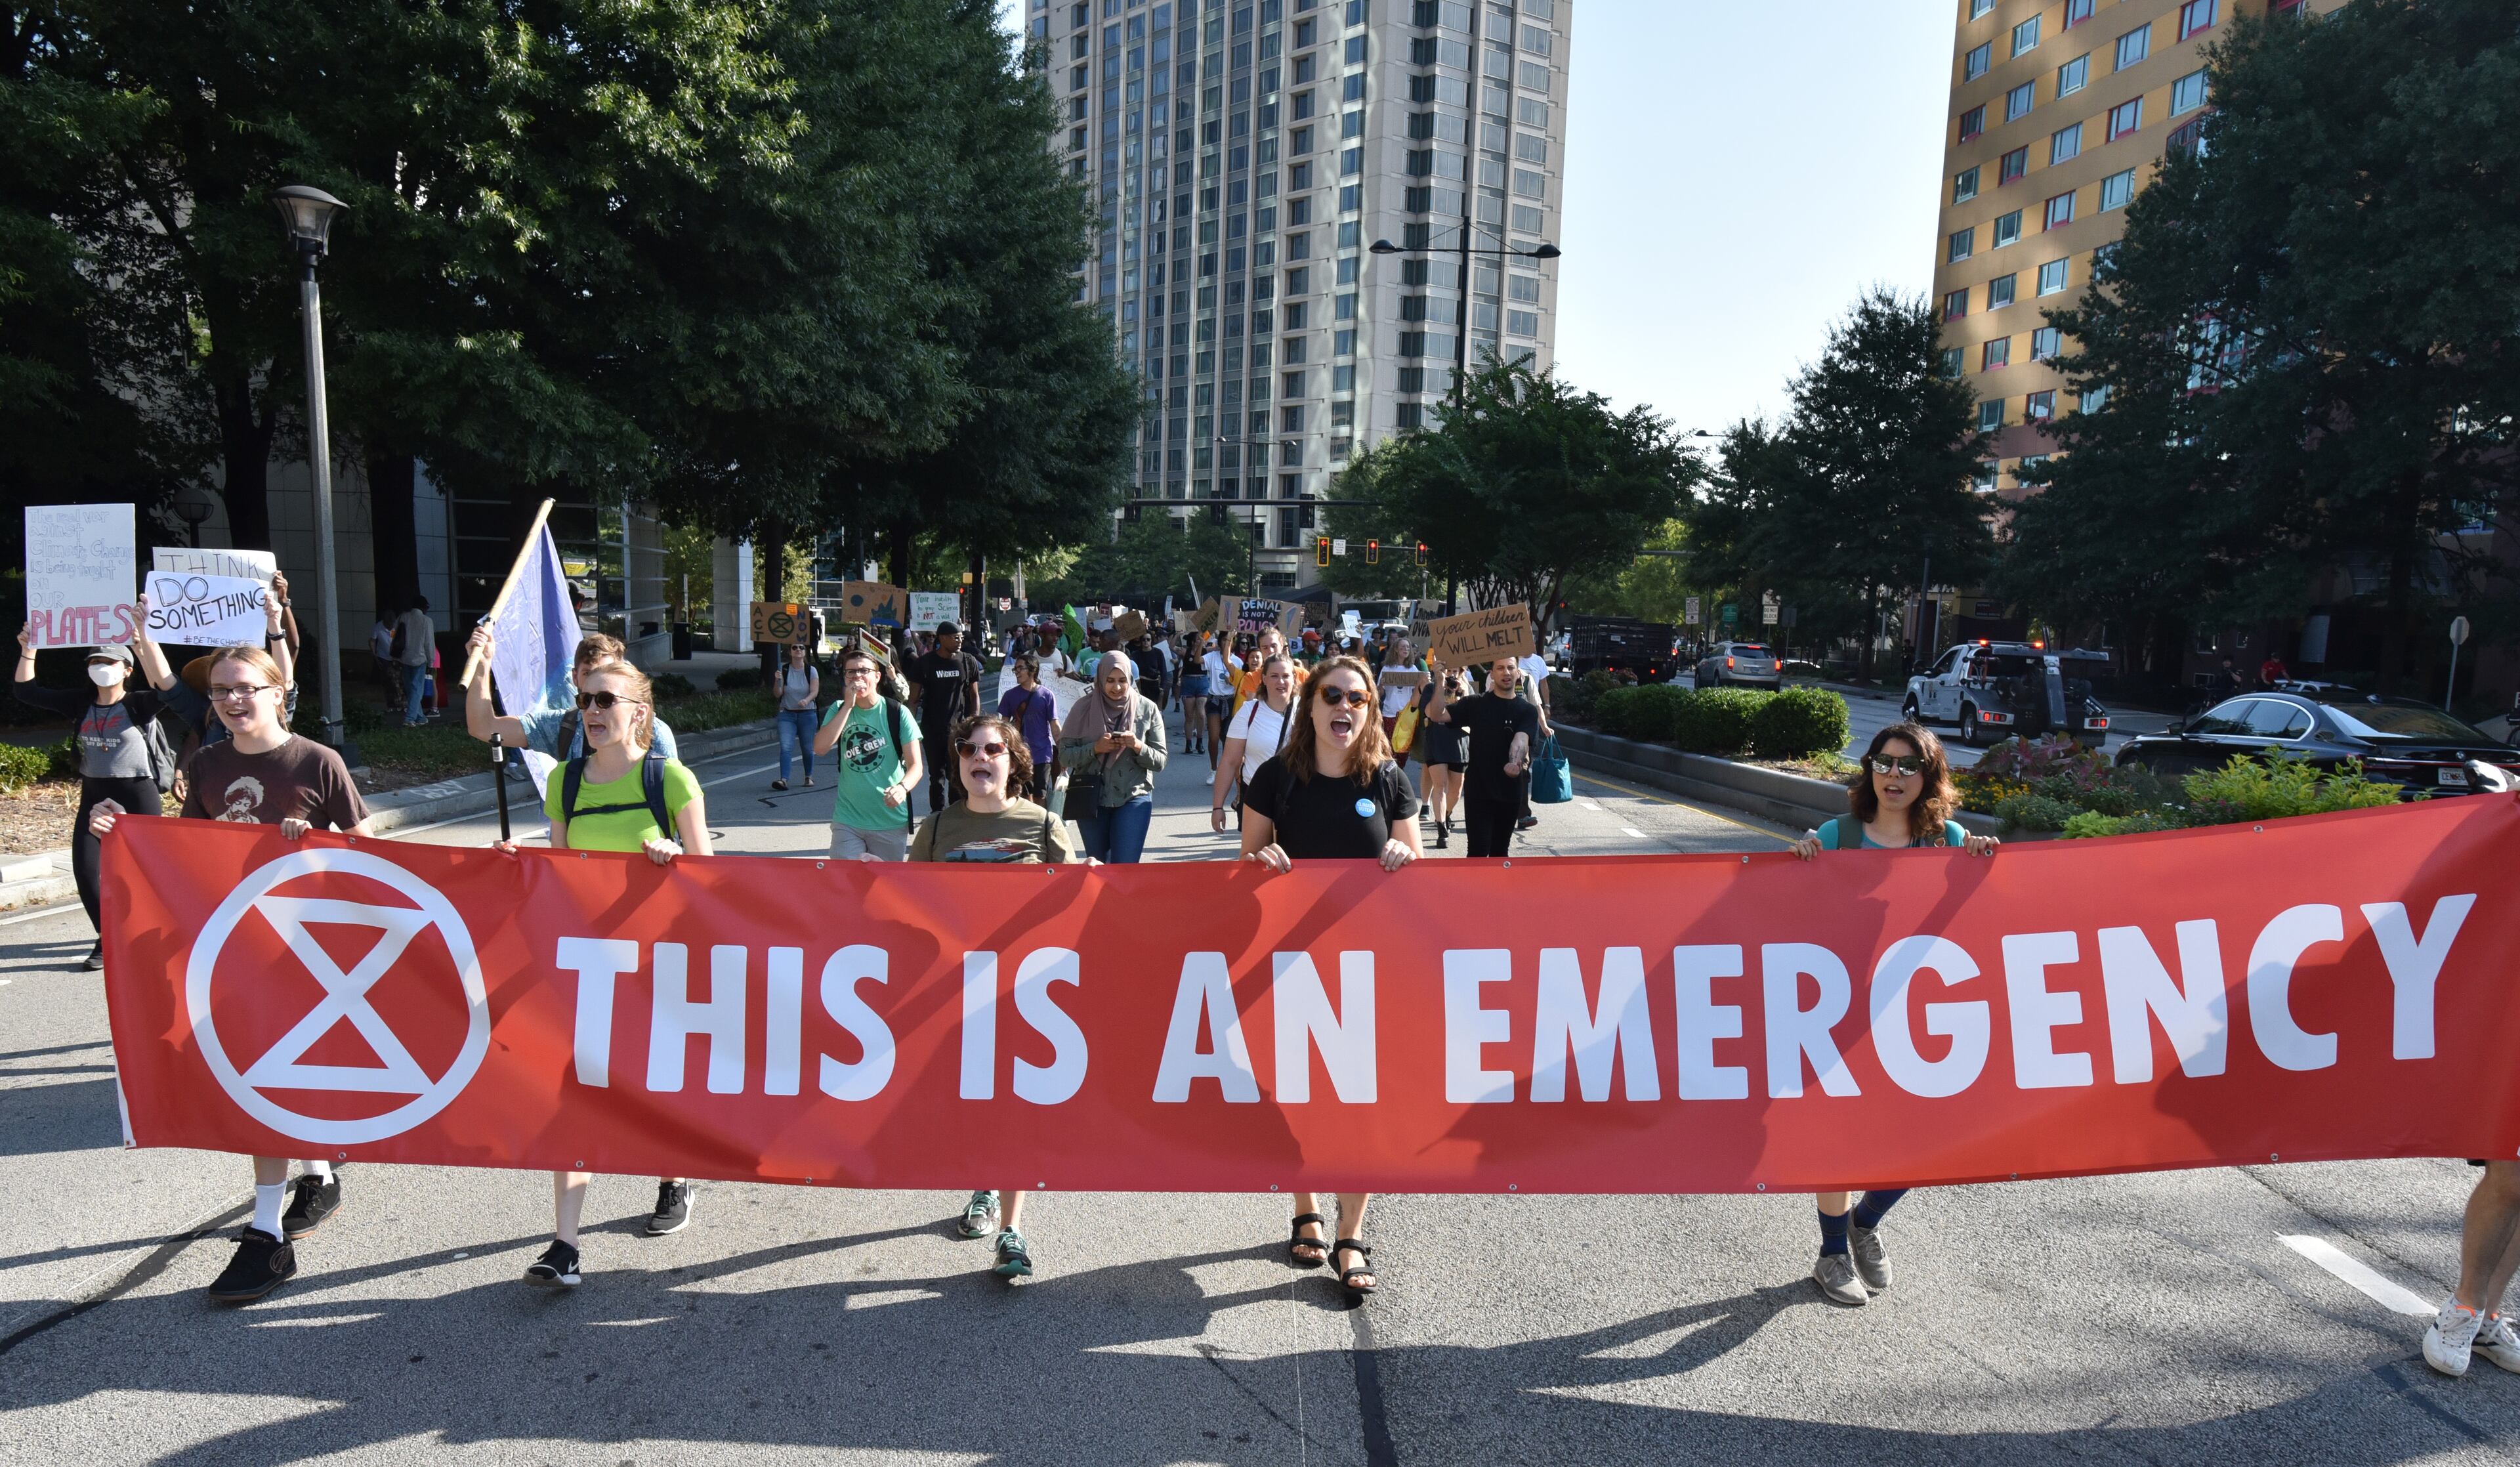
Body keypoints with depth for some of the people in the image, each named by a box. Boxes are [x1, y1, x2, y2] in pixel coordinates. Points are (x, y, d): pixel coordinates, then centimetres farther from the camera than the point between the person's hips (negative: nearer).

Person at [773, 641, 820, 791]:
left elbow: (815, 692, -9)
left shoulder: (811, 671, 0)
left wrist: (807, 700, -30)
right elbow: (778, 694, -1)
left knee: (808, 748, 7)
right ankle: (783, 779, -18)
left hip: (807, 714, 0)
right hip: (787, 714, 0)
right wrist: (777, 681, -20)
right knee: (785, 747, -13)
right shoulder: (784, 671, 0)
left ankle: (809, 777, 27)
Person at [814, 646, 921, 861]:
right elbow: (820, 748, -12)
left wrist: (902, 787, -30)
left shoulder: (896, 713, -6)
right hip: (847, 821, 2)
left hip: (890, 821, -2)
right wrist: (848, 706, -15)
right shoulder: (838, 710, 4)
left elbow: (916, 764, -9)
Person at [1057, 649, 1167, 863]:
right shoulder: (1084, 707, 0)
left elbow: (1160, 761, -1)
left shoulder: (1147, 709, -1)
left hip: (1133, 799, -2)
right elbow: (1065, 755, -3)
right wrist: (1095, 748, -18)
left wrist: (1138, 746, -20)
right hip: (1091, 799, 2)